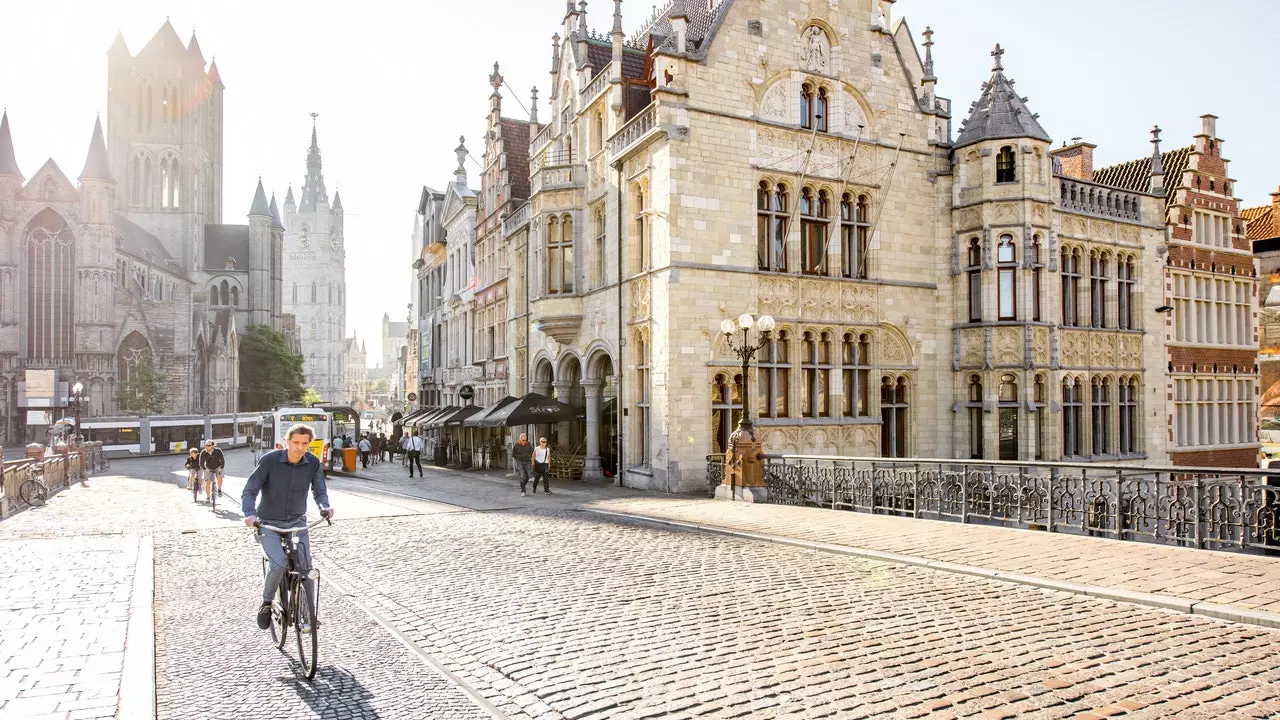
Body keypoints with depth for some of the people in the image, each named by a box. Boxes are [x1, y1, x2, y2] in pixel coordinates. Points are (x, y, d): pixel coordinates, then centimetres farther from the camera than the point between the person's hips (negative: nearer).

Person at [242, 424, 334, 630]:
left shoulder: (313, 463, -8)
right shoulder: (270, 460, -16)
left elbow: (319, 490, -4)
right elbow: (249, 491, -15)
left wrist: (325, 506, -26)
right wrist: (250, 513, -34)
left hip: (297, 522, 3)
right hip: (268, 524, -3)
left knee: (306, 567, -9)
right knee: (280, 563, -24)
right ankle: (266, 602, 3)